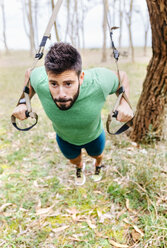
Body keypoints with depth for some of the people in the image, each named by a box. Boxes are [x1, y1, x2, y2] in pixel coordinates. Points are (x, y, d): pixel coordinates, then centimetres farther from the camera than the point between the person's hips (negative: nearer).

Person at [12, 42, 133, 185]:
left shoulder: (99, 81, -45)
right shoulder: (40, 80, -40)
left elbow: (122, 77, -20)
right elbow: (29, 74, -12)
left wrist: (124, 103, -35)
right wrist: (23, 102, -23)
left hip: (94, 136, -1)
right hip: (64, 138, 1)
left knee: (97, 155, 35)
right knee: (74, 160, 34)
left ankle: (98, 165, 74)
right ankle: (80, 167, 73)